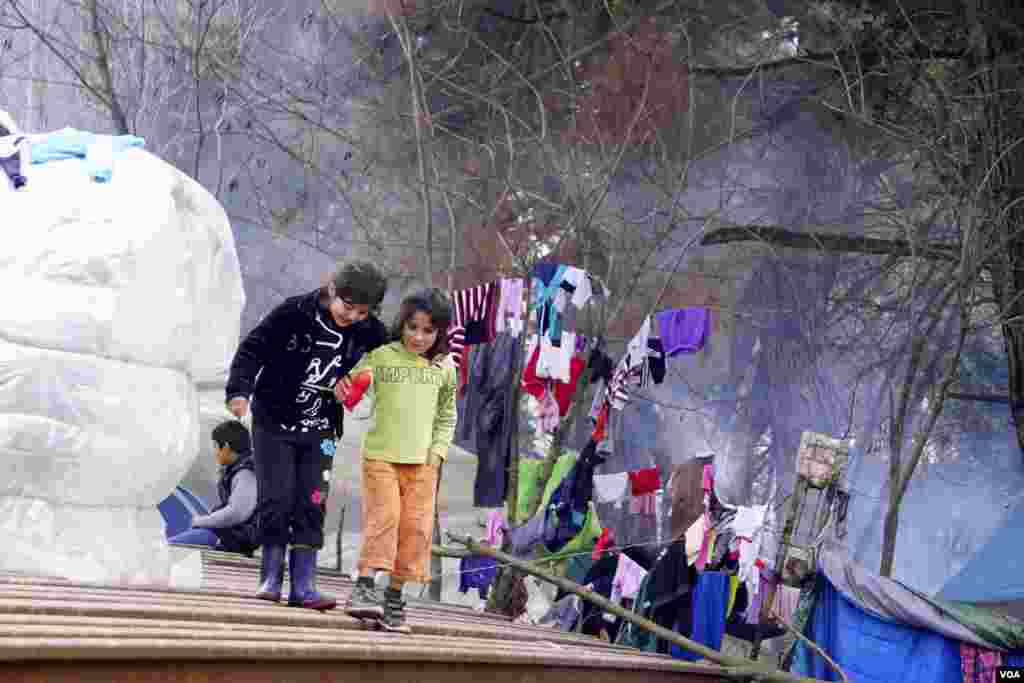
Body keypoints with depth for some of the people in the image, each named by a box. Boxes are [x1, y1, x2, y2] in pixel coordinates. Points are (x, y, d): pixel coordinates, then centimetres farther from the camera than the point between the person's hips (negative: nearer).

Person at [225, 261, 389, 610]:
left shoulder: (368, 331, -5)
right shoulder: (294, 313, -15)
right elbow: (253, 349, -12)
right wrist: (240, 389, -23)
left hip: (319, 431, 3)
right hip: (274, 423, -3)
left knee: (311, 504, -3)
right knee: (276, 499, -6)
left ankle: (303, 585, 0)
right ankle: (271, 578, 6)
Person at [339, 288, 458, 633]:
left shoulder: (444, 368, 8)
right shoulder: (382, 357, -2)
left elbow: (447, 416, 18)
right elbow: (351, 382, 1)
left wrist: (438, 449, 5)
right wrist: (344, 384, -22)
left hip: (422, 462, 3)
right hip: (380, 455, -3)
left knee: (416, 527, 0)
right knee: (383, 516, -15)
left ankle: (394, 596, 9)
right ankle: (363, 587, -16)